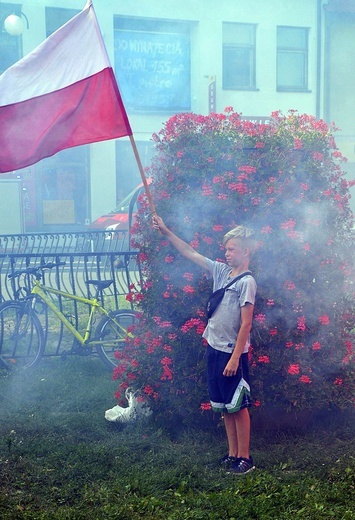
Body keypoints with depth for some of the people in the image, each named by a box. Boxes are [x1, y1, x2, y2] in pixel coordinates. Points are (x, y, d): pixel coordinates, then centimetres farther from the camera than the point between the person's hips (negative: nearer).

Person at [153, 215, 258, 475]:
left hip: (233, 353, -8)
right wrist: (166, 231, 10)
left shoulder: (246, 282, -14)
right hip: (214, 348, 8)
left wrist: (235, 358, -19)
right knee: (224, 406, 14)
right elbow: (190, 253, 14)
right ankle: (233, 453, 24)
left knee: (238, 406, 1)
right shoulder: (221, 271, 8)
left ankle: (245, 458, 11)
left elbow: (246, 323, -17)